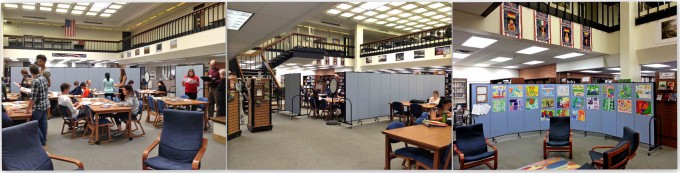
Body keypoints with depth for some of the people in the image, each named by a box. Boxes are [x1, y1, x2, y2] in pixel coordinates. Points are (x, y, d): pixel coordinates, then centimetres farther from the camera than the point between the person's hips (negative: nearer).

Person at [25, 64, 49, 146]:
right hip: (45, 104, 8)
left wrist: (28, 109, -12)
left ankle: (41, 142, 6)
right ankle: (44, 141, 21)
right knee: (43, 123, 14)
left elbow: (33, 98, -19)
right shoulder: (44, 78, 3)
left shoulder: (36, 81, -20)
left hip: (38, 107, -8)